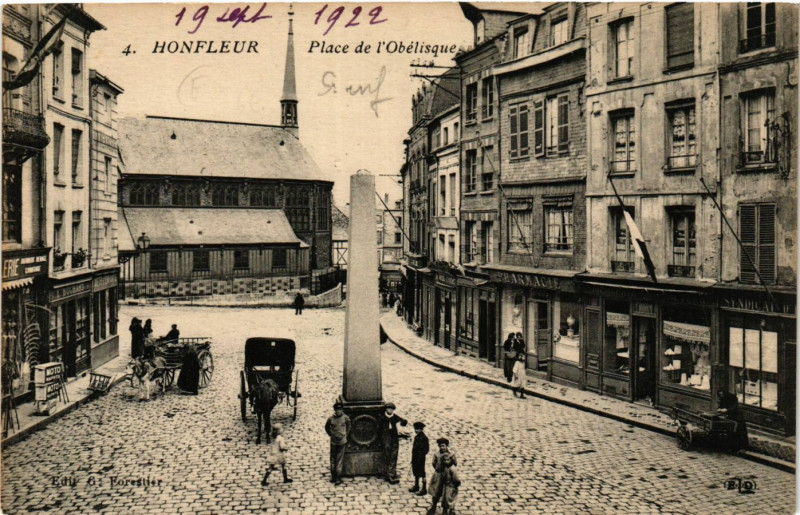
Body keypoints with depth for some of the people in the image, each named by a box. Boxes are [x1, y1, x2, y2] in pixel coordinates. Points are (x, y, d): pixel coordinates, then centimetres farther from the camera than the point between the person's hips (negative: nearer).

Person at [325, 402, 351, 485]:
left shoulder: (345, 418, -7)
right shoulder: (331, 418, -5)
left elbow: (348, 426, 12)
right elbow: (327, 427, 13)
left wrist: (346, 434, 8)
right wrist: (331, 434, 8)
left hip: (342, 441, -2)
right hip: (333, 441, 2)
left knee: (339, 460, -1)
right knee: (332, 459, 10)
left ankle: (338, 478, 5)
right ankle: (333, 476, 23)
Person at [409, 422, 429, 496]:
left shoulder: (424, 437, -16)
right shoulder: (416, 437, 8)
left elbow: (426, 448, -16)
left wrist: (422, 455, -20)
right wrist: (413, 458, 14)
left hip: (420, 458, -8)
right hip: (415, 458, 8)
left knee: (421, 473, -1)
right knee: (415, 472, 18)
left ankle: (424, 489, 8)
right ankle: (416, 486, 33)